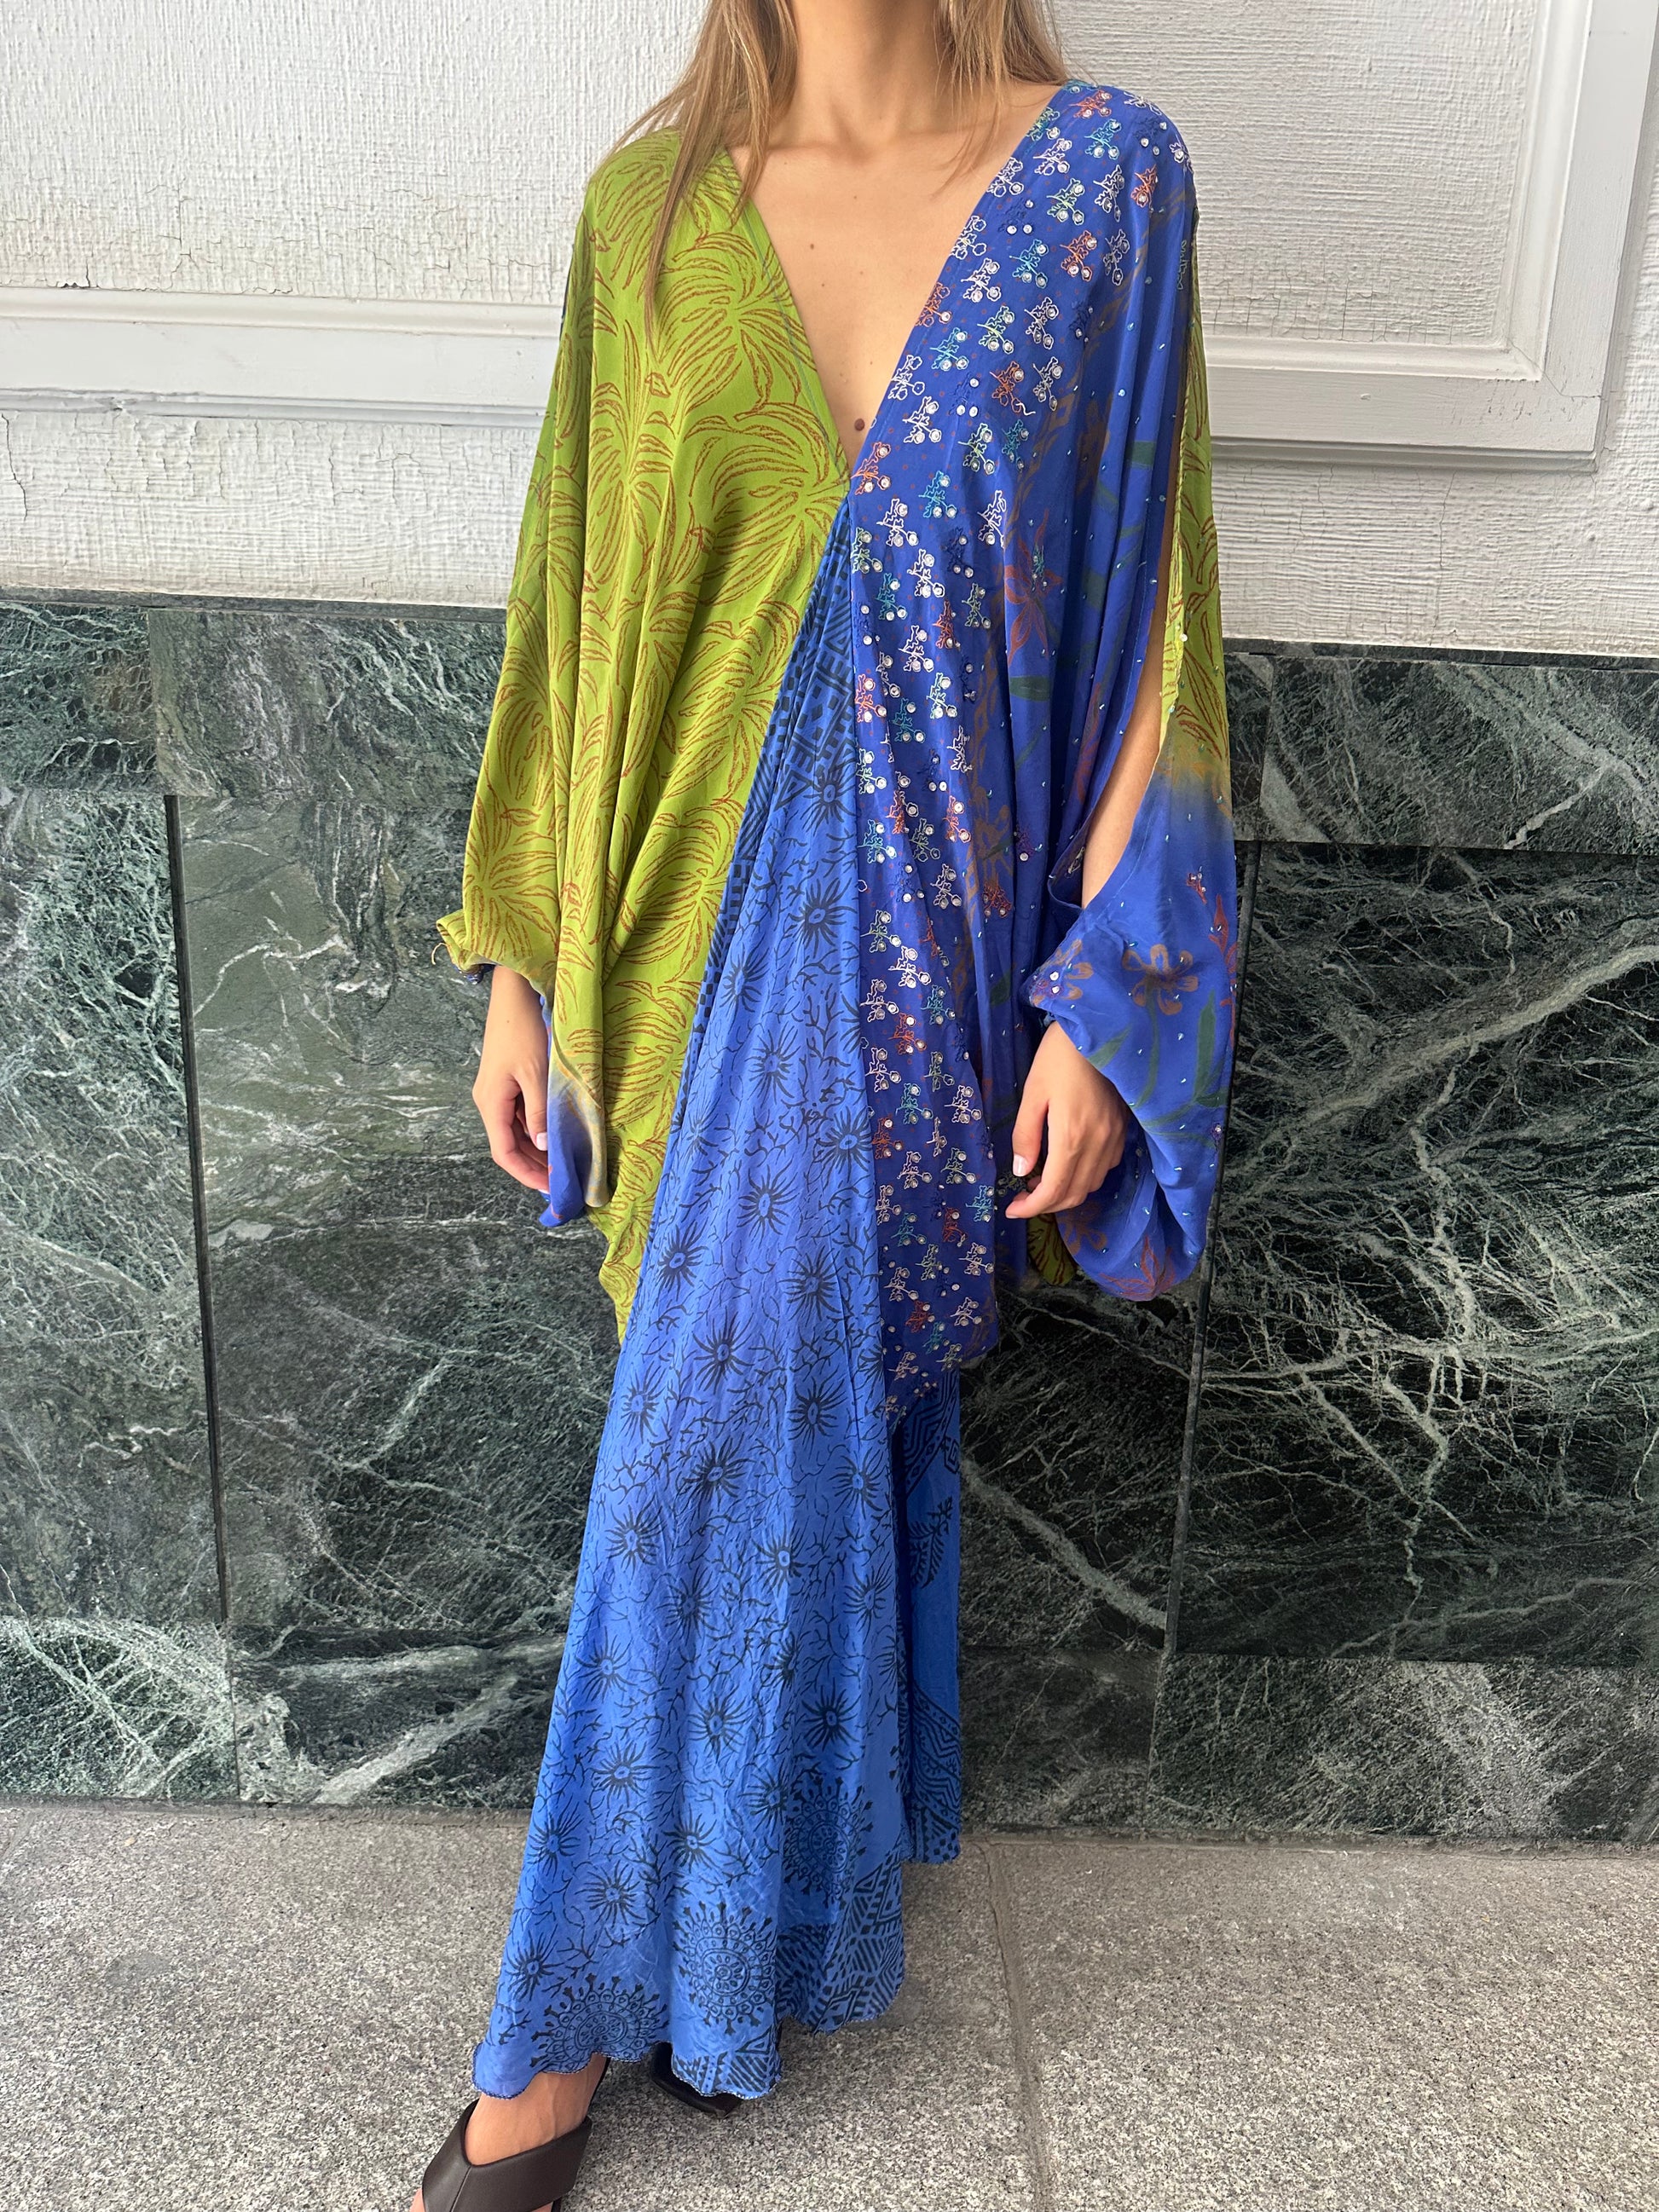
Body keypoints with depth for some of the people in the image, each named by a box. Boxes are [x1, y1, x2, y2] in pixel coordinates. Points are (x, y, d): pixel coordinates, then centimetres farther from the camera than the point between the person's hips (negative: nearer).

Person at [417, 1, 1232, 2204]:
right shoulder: (653, 201, 6)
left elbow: (1147, 612, -2)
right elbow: (579, 610, 8)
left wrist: (1099, 994, -7)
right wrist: (522, 964, 7)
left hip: (941, 936, -2)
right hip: (712, 925, 2)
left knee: (735, 1448, 2)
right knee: (803, 1422, 12)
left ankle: (588, 2001, 23)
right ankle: (749, 1925, 36)